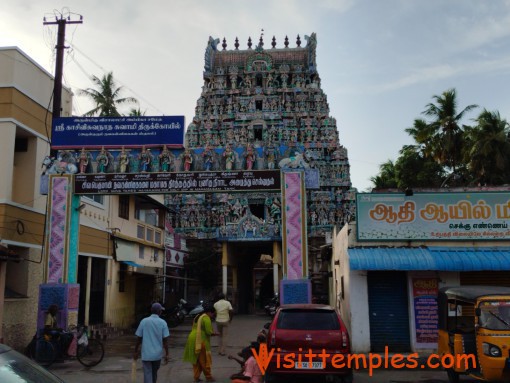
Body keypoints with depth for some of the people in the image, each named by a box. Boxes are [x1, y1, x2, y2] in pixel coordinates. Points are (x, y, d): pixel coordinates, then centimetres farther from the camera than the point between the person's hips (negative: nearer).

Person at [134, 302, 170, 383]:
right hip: (157, 354, 1)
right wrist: (166, 354, 1)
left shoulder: (144, 321, -3)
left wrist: (136, 351, 11)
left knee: (148, 374, -2)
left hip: (146, 354, -1)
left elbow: (139, 338, -1)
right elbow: (165, 340, -6)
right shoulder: (162, 323, -5)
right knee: (154, 374, 21)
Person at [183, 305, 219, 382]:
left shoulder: (198, 317, 17)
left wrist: (211, 332, 19)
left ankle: (196, 377, 18)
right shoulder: (206, 318, -12)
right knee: (204, 360, 4)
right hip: (200, 341, -8)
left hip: (193, 340, 8)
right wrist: (214, 333, 3)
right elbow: (208, 332, -18)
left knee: (196, 359, 15)